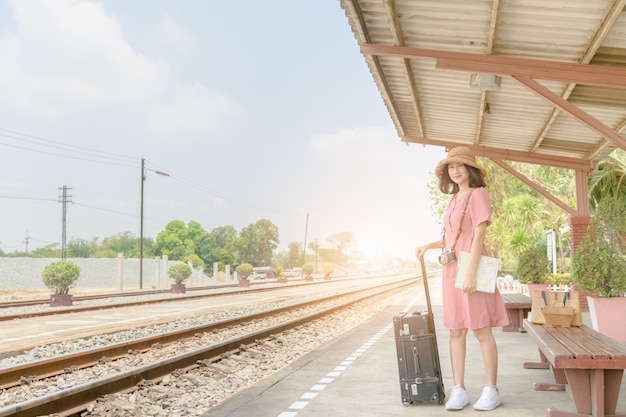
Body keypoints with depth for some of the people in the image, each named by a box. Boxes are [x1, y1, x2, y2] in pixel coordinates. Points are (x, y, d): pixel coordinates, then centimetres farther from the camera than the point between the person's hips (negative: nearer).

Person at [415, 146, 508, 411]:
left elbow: (478, 236, -14)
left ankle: (491, 390, 7)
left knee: (481, 330, -2)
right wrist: (428, 246, 9)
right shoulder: (454, 199, 16)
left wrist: (471, 273, -21)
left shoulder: (478, 194, -6)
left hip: (470, 266, -7)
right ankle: (458, 390, 10)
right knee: (456, 331, 6)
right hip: (451, 269, 7)